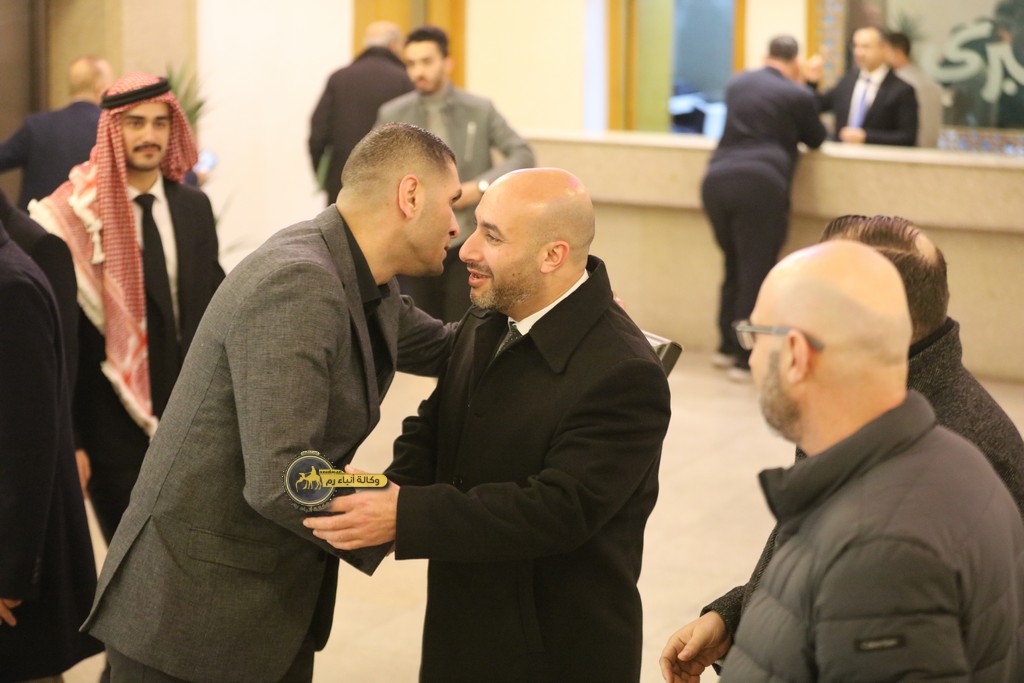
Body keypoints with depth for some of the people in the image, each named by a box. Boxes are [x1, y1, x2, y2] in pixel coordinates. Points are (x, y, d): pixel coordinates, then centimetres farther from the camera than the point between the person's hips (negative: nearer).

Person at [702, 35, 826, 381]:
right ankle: (745, 360, 3)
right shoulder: (797, 95, 2)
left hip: (717, 180, 6)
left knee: (734, 266, 21)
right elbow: (816, 139, 16)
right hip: (760, 184, -6)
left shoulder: (737, 83, 18)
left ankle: (727, 347, 27)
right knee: (755, 272, 2)